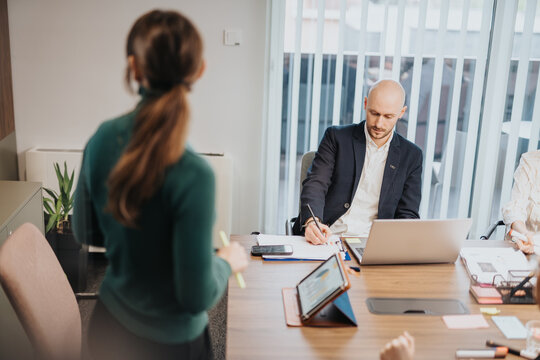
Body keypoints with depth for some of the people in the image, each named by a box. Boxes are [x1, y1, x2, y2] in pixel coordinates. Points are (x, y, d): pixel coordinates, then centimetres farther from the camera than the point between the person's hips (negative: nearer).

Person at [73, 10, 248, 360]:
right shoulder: (192, 175, -29)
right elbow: (197, 296, -23)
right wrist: (227, 261, -5)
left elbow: (86, 232, 4)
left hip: (108, 323, 5)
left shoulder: (103, 138, -11)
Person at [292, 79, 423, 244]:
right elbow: (316, 183, -5)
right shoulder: (336, 137, 7)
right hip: (325, 238, -2)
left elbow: (408, 214, 11)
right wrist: (312, 221, -25)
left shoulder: (411, 155, 11)